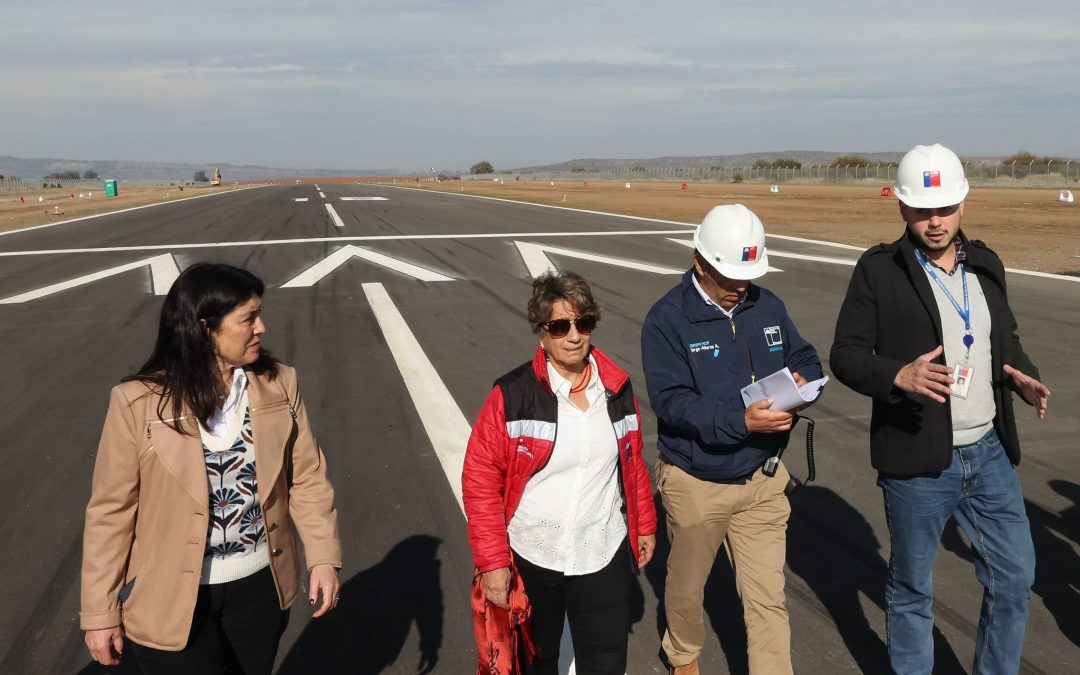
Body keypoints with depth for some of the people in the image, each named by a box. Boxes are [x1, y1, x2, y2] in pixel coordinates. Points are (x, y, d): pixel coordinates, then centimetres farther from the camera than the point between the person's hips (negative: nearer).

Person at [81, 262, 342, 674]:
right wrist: (101, 612, -6)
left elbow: (306, 477, 0)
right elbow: (111, 511, -10)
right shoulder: (139, 402, -16)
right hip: (172, 598, -3)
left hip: (260, 583, 4)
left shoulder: (278, 385, -7)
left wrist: (323, 558, -6)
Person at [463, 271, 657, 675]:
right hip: (529, 560, -2)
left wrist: (644, 524, 16)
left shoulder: (617, 388, 0)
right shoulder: (513, 396, -13)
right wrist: (492, 561, -14)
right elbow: (480, 479, -12)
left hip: (603, 558, 2)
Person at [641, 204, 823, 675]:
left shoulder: (767, 305, -1)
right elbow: (672, 402, -25)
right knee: (687, 586, 21)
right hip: (695, 483, -2)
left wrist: (803, 381, -17)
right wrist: (741, 422, -36)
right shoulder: (667, 318, -17)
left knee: (767, 599, 3)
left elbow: (806, 358, 8)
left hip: (762, 480, 3)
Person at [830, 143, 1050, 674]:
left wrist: (1022, 377, -4)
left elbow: (1005, 339, 18)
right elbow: (846, 356, -9)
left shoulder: (986, 265, 7)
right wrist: (898, 376, -28)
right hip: (918, 460, -5)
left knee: (1015, 575, 15)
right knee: (912, 588, 11)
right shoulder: (878, 270, -9)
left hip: (989, 451, 5)